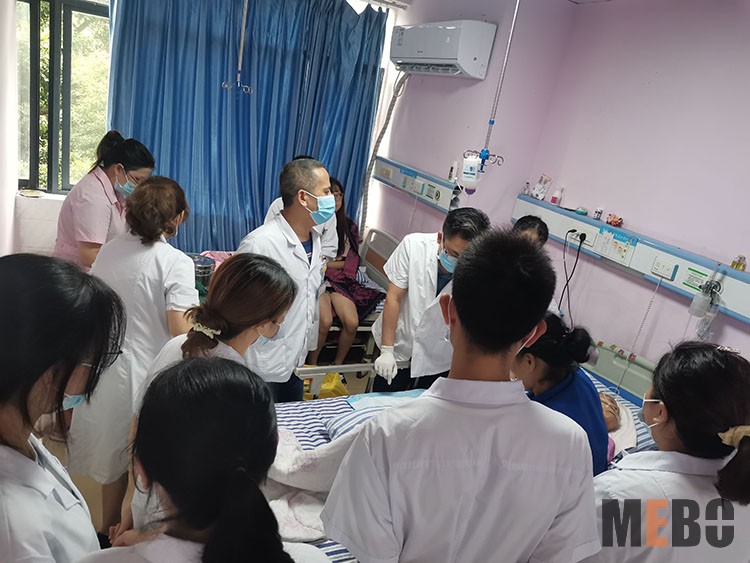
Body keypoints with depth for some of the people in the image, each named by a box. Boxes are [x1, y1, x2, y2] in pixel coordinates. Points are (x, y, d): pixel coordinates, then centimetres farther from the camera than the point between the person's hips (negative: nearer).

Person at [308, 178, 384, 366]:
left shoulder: (349, 226, 9)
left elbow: (352, 262, 5)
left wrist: (326, 264, -7)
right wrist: (337, 263, -11)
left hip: (340, 280, 3)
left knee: (352, 323, -19)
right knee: (325, 322, -27)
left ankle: (338, 365, 6)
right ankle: (312, 365, -1)